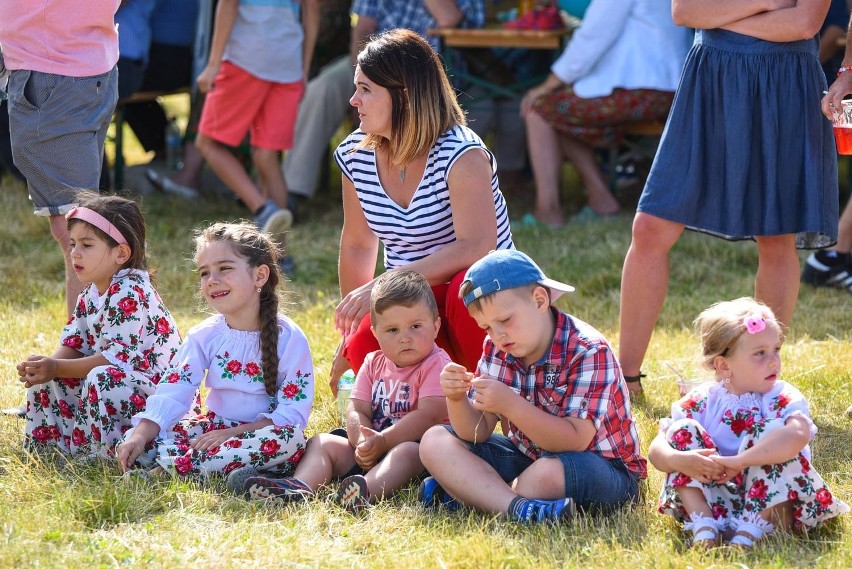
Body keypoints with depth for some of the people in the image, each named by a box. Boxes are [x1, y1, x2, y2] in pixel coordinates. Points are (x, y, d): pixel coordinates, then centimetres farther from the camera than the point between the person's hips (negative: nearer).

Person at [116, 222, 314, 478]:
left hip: (263, 430, -3)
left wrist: (233, 433, -25)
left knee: (289, 437, -40)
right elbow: (172, 392, -9)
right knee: (134, 437, -13)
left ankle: (178, 466, -39)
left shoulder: (289, 338, -11)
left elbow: (293, 413, -15)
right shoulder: (204, 336, 0)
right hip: (215, 427, 3)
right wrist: (141, 435, -27)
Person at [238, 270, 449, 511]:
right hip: (369, 451, 7)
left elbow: (428, 416, -20)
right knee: (322, 442, -2)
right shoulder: (374, 364, 13)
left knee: (407, 452, -38)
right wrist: (363, 441, -18)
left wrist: (382, 441, -23)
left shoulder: (436, 365, -8)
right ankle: (299, 487, -30)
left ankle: (370, 489, -67)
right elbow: (357, 411, 5)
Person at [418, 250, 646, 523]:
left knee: (548, 473, -42)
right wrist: (456, 400, -21)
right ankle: (519, 506, -29)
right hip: (526, 457, 7)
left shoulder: (589, 353, -21)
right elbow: (477, 434, 0)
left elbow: (575, 441, -29)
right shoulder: (496, 350, 1)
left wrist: (510, 405, -37)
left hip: (603, 468, -7)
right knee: (434, 442, -8)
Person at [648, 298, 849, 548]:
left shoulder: (784, 398, -11)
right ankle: (703, 526, -23)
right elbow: (656, 450, -10)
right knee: (682, 431, -12)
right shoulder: (702, 401, -3)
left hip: (768, 499, -2)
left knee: (772, 430, -24)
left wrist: (739, 461, -39)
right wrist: (679, 460, -35)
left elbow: (798, 435, -36)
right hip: (711, 498, 2)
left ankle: (750, 530, -29)